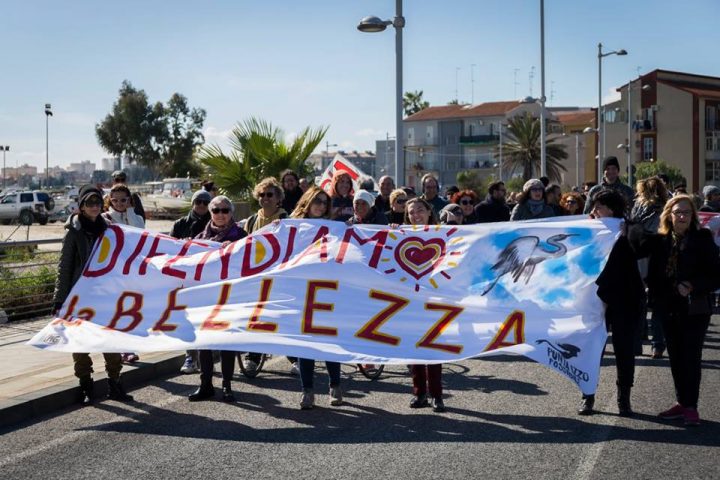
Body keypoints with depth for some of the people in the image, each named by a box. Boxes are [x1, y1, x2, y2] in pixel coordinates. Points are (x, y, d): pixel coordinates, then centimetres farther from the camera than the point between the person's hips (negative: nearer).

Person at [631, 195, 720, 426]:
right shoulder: (660, 241, 5)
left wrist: (693, 287, -21)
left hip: (694, 310, -4)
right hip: (669, 309, 4)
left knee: (691, 358, -2)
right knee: (676, 358, 11)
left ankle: (690, 406, 5)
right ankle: (682, 402, 22)